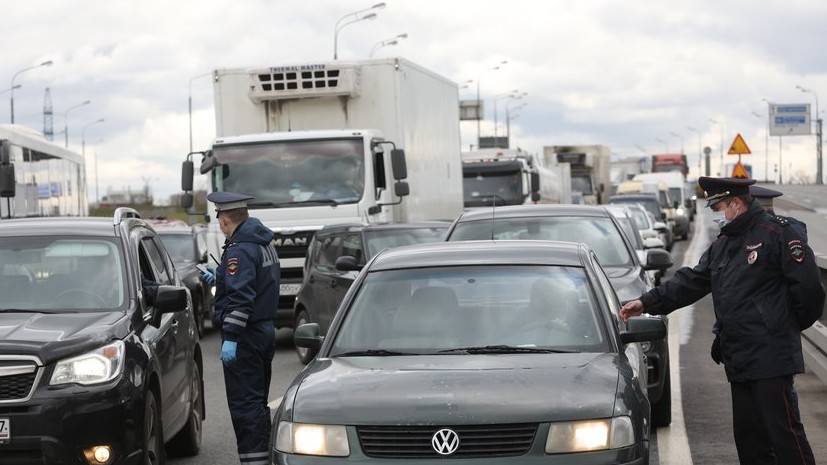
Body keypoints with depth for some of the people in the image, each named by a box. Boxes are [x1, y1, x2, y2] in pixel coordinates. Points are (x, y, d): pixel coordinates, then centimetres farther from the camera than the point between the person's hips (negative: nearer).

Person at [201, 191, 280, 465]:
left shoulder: (240, 250, -18)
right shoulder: (264, 244, 12)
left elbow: (241, 297, -25)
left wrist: (231, 337, -25)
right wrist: (218, 279, 34)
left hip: (245, 336, -10)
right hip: (265, 330, 10)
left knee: (244, 404, -8)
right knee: (257, 402, 16)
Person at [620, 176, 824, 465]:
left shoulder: (775, 233, -8)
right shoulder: (722, 246, 20)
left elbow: (808, 285, -11)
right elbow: (689, 282, 19)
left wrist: (793, 324, 0)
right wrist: (647, 303, 10)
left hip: (771, 357, -8)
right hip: (738, 360, 8)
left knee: (782, 427, -9)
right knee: (748, 431, 11)